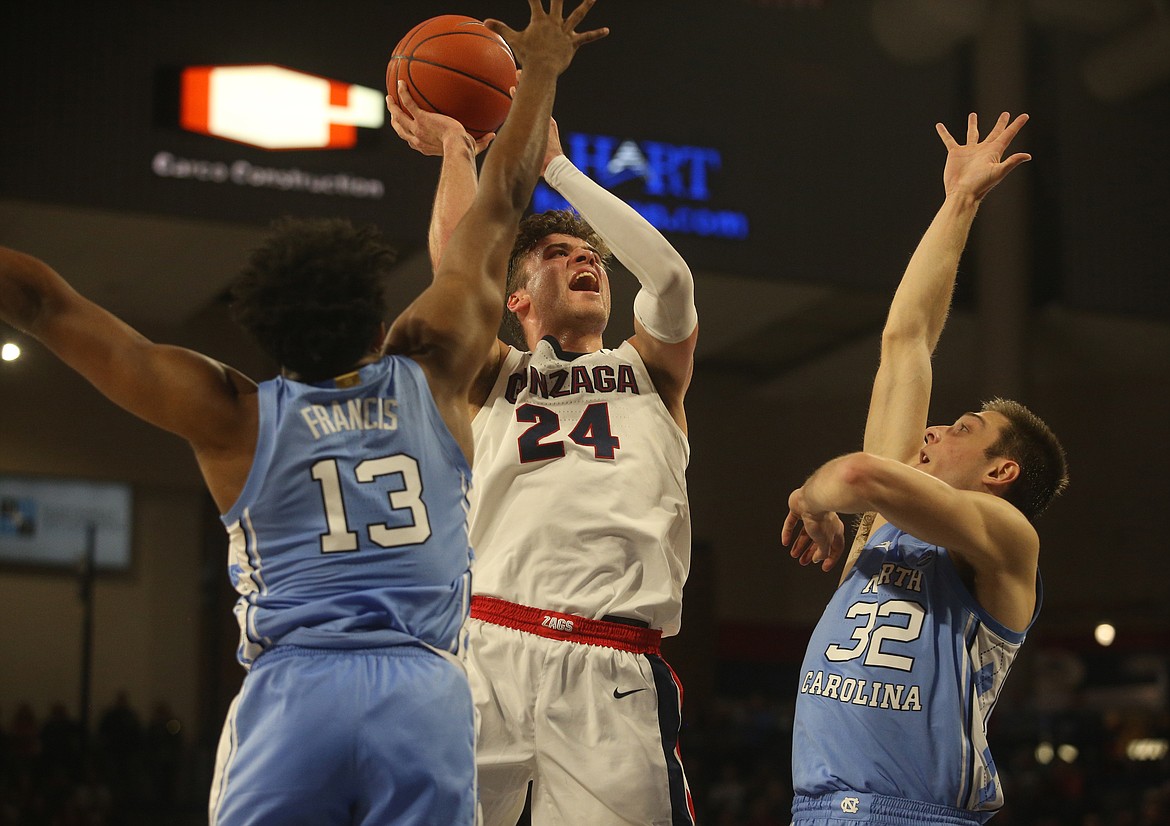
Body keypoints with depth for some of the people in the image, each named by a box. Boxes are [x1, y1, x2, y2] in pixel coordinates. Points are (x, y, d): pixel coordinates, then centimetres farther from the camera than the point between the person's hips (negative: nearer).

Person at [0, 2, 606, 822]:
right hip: (426, 692, 1)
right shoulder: (430, 377, 10)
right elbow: (500, 207, 22)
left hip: (291, 691, -1)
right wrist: (542, 71, 34)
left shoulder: (232, 415, 8)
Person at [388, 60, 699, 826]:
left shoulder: (650, 370, 22)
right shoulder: (494, 378, 20)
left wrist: (554, 162, 10)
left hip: (615, 674, 1)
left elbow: (671, 275, 4)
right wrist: (456, 144, 17)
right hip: (488, 651, 0)